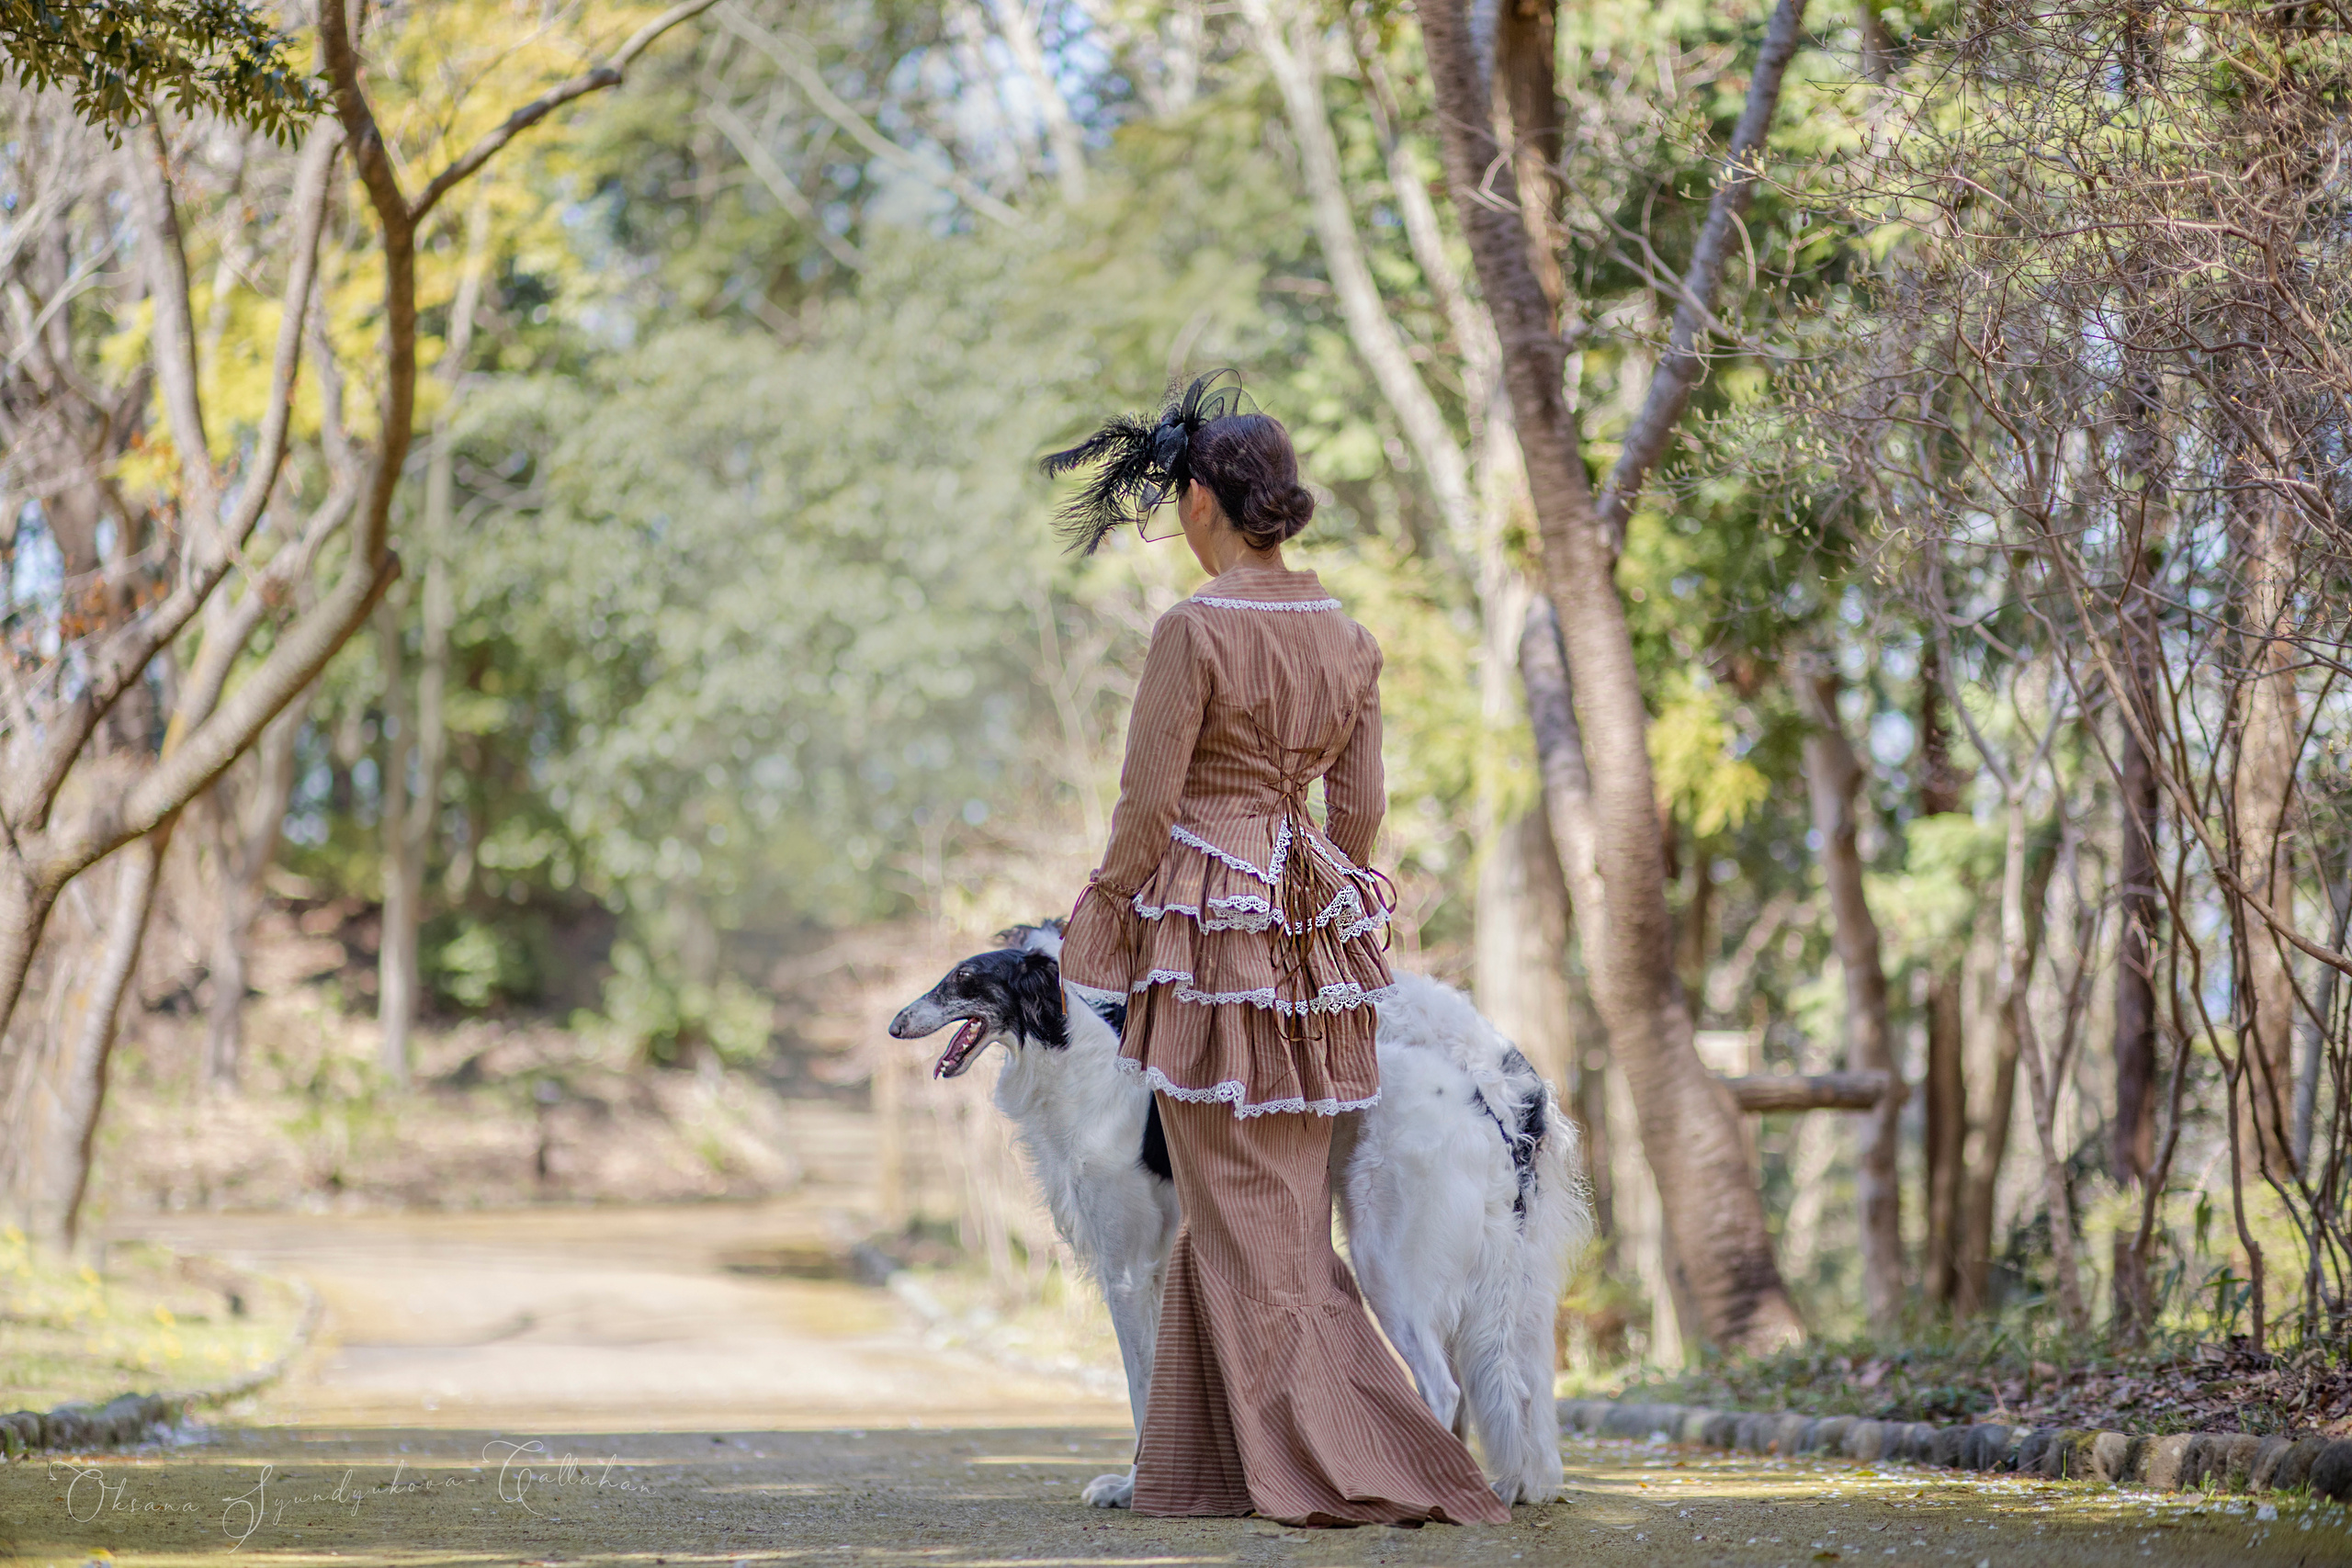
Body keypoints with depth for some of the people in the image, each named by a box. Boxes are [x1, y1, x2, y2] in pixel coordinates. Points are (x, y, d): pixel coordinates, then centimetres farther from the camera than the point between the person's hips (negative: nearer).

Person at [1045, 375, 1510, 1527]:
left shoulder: (1195, 630, -14)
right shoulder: (1347, 638, 6)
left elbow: (1148, 803, -13)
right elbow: (1360, 811, 10)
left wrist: (1102, 936, -2)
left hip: (1206, 923, -7)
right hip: (1311, 925, 7)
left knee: (1241, 1206, 0)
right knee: (1282, 1204, 11)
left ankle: (1319, 1463, -3)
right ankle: (1211, 1464, 16)